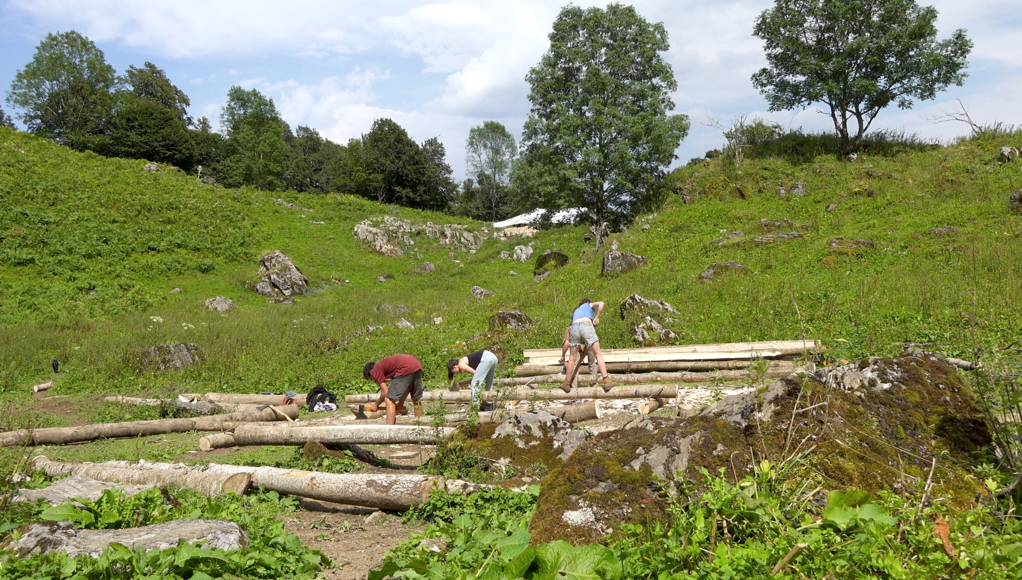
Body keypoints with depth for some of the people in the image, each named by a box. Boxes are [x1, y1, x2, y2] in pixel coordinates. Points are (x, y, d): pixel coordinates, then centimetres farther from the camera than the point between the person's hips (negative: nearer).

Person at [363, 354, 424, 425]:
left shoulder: (375, 370, 9)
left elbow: (385, 392, 2)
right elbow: (406, 386, 31)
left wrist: (376, 405, 18)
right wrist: (401, 403, 29)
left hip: (406, 369, -9)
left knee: (390, 400, 0)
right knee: (416, 399, 23)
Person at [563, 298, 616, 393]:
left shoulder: (575, 311, 39)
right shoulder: (590, 305, 32)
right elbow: (601, 304, 5)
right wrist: (597, 318, 9)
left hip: (575, 327, 3)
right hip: (587, 326, -3)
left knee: (572, 358, 14)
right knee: (598, 354, -1)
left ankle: (567, 384, 16)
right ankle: (606, 381, -11)